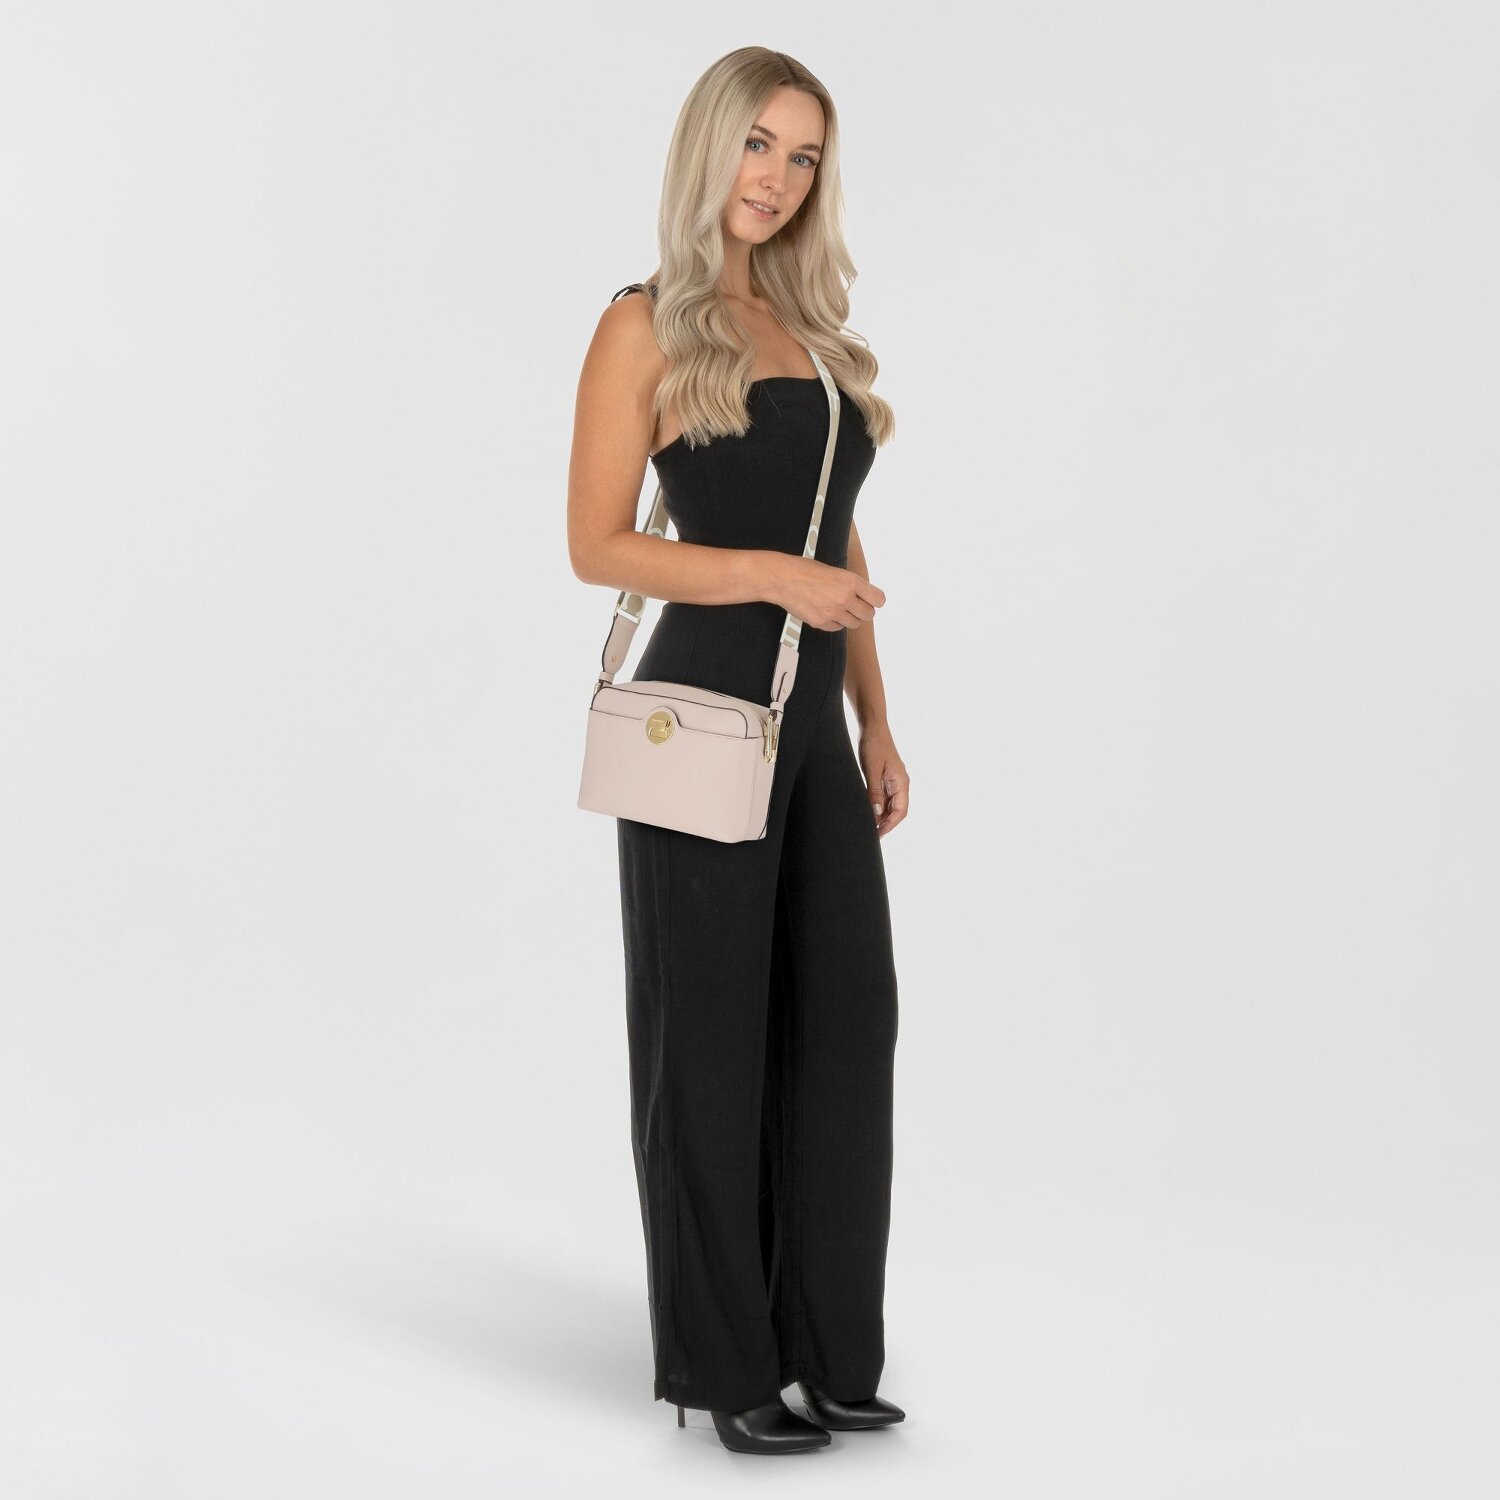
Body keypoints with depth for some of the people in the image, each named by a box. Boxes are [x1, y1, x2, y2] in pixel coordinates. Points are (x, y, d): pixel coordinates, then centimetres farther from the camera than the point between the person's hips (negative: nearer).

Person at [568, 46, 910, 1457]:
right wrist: (773, 576, -19)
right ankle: (724, 1364, 15)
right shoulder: (649, 325, -4)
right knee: (711, 1036, 2)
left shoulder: (814, 325, 16)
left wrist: (877, 724, 14)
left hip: (813, 720, 7)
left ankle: (827, 1348, 19)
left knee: (848, 1020, 7)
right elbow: (597, 545, -10)